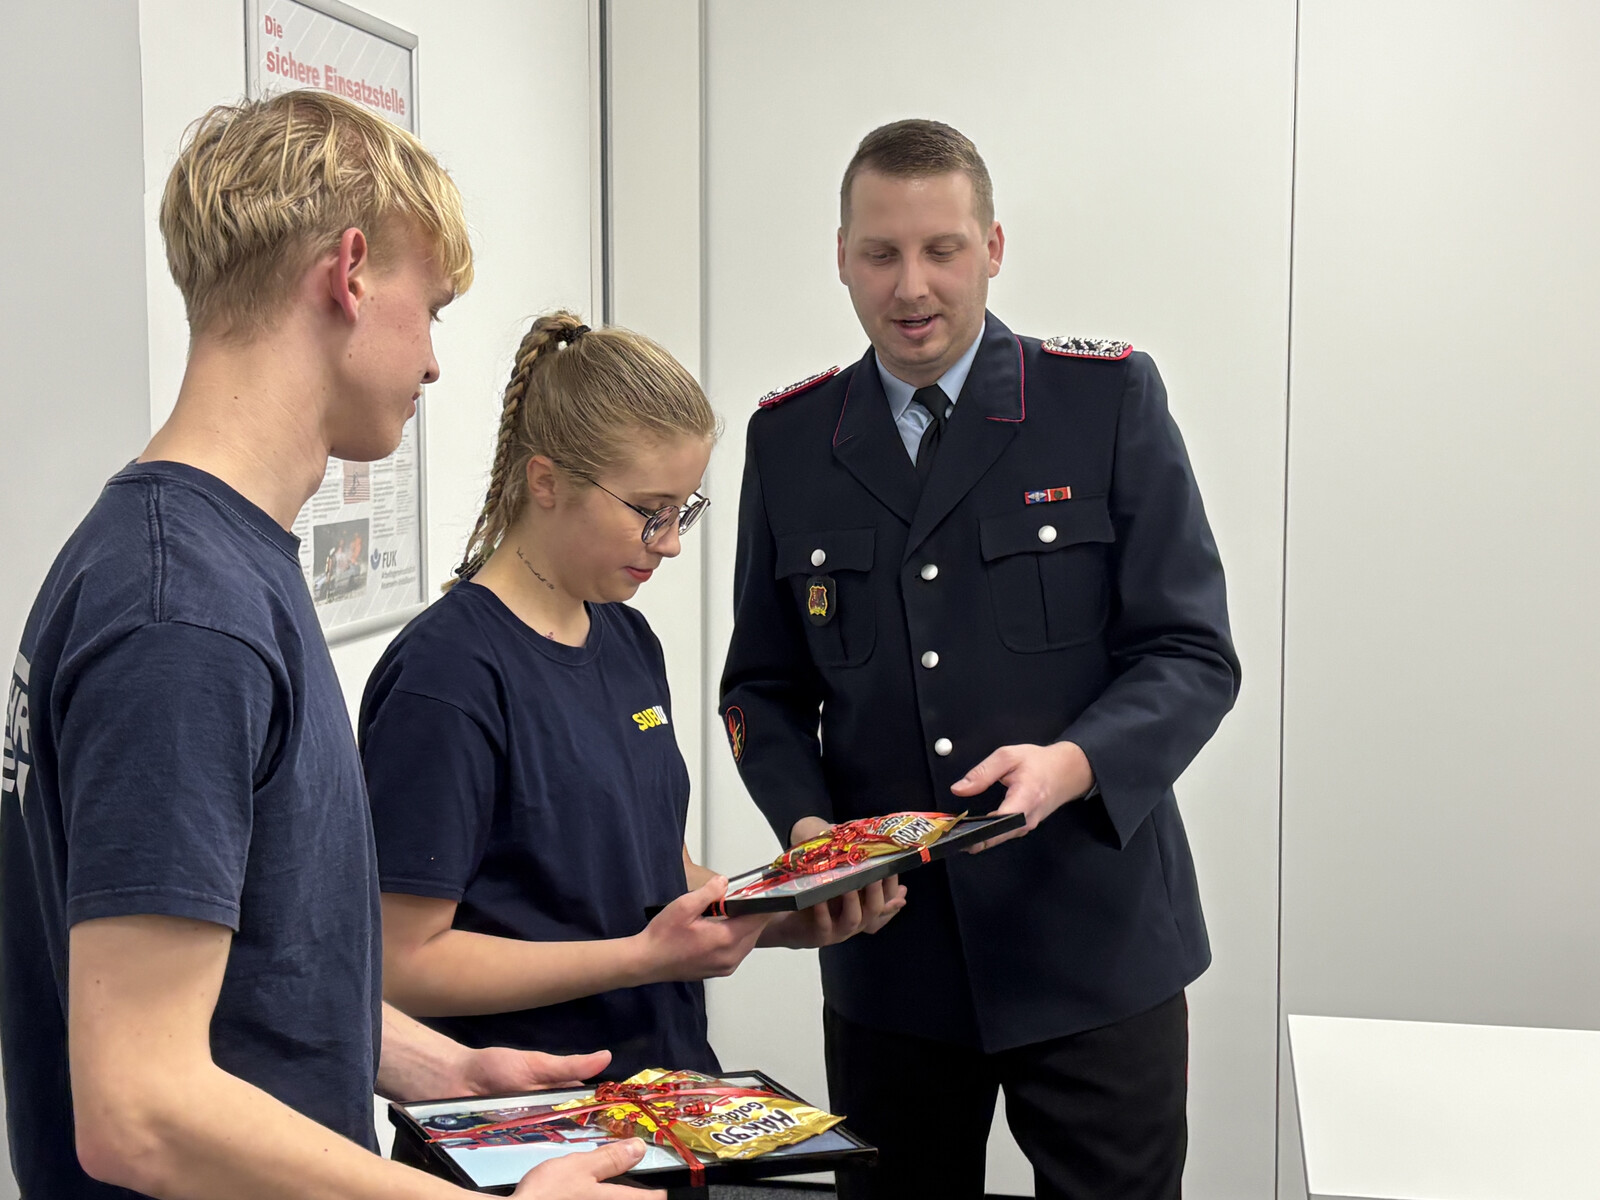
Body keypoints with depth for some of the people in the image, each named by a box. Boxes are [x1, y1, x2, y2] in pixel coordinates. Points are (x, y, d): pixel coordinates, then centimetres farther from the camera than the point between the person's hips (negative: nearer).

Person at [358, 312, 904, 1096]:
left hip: (667, 1074, 5)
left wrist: (789, 920, -1)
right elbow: (404, 962, -19)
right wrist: (649, 956, -23)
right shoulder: (448, 674, -17)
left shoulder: (627, 640, 9)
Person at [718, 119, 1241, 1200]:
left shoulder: (1110, 400, -3)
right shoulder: (789, 437, 6)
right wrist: (807, 825, -9)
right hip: (885, 953, 3)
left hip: (1094, 947, -2)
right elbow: (764, 685, 10)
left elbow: (1191, 654, -6)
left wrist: (1073, 764, -24)